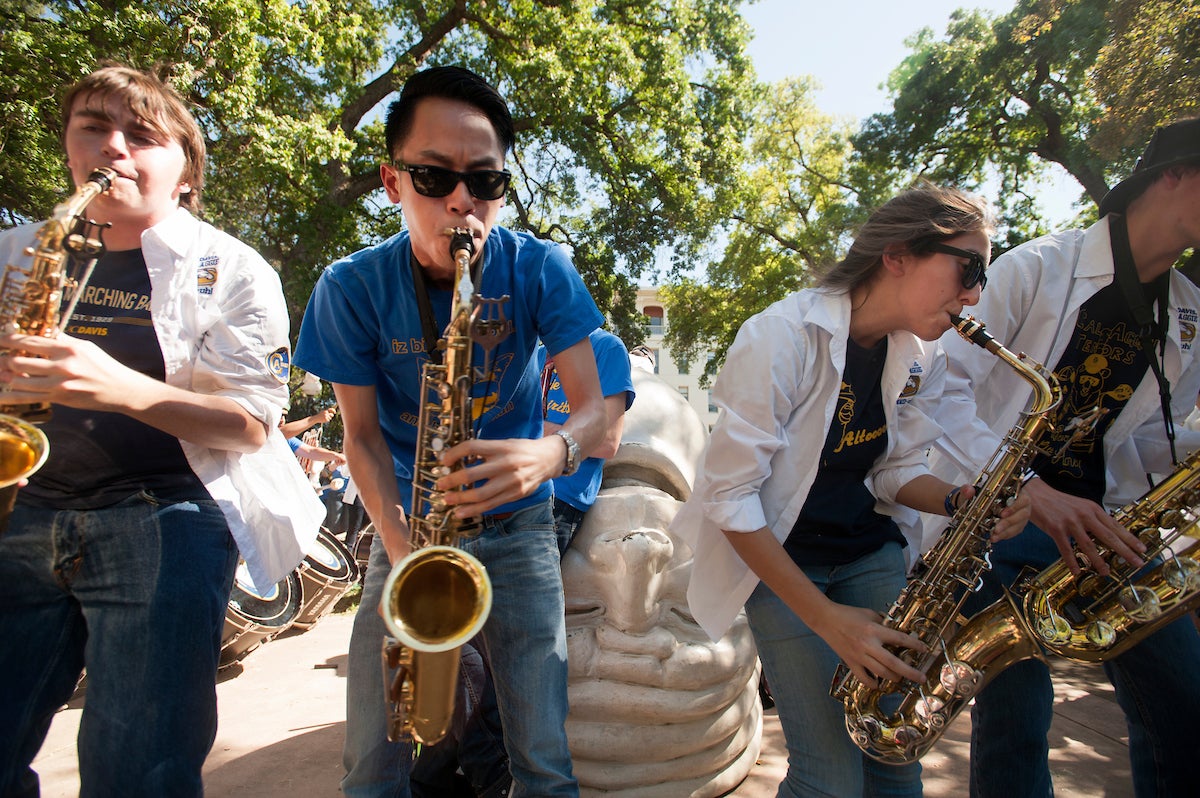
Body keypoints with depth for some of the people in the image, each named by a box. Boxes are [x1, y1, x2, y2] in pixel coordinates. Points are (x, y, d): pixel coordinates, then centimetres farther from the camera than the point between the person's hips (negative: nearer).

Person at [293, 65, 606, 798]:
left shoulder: (541, 271, -13)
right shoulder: (353, 288, -11)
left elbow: (594, 407, -14)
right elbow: (363, 434, -5)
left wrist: (552, 452, -37)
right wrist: (400, 545, -19)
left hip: (515, 521, 0)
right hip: (410, 520, 1)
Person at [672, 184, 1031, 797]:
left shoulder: (922, 355, -2)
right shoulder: (781, 336, -24)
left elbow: (894, 470, 7)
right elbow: (730, 498, -23)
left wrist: (960, 501, -15)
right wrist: (826, 618, -24)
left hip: (868, 550, 6)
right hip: (779, 558, -5)